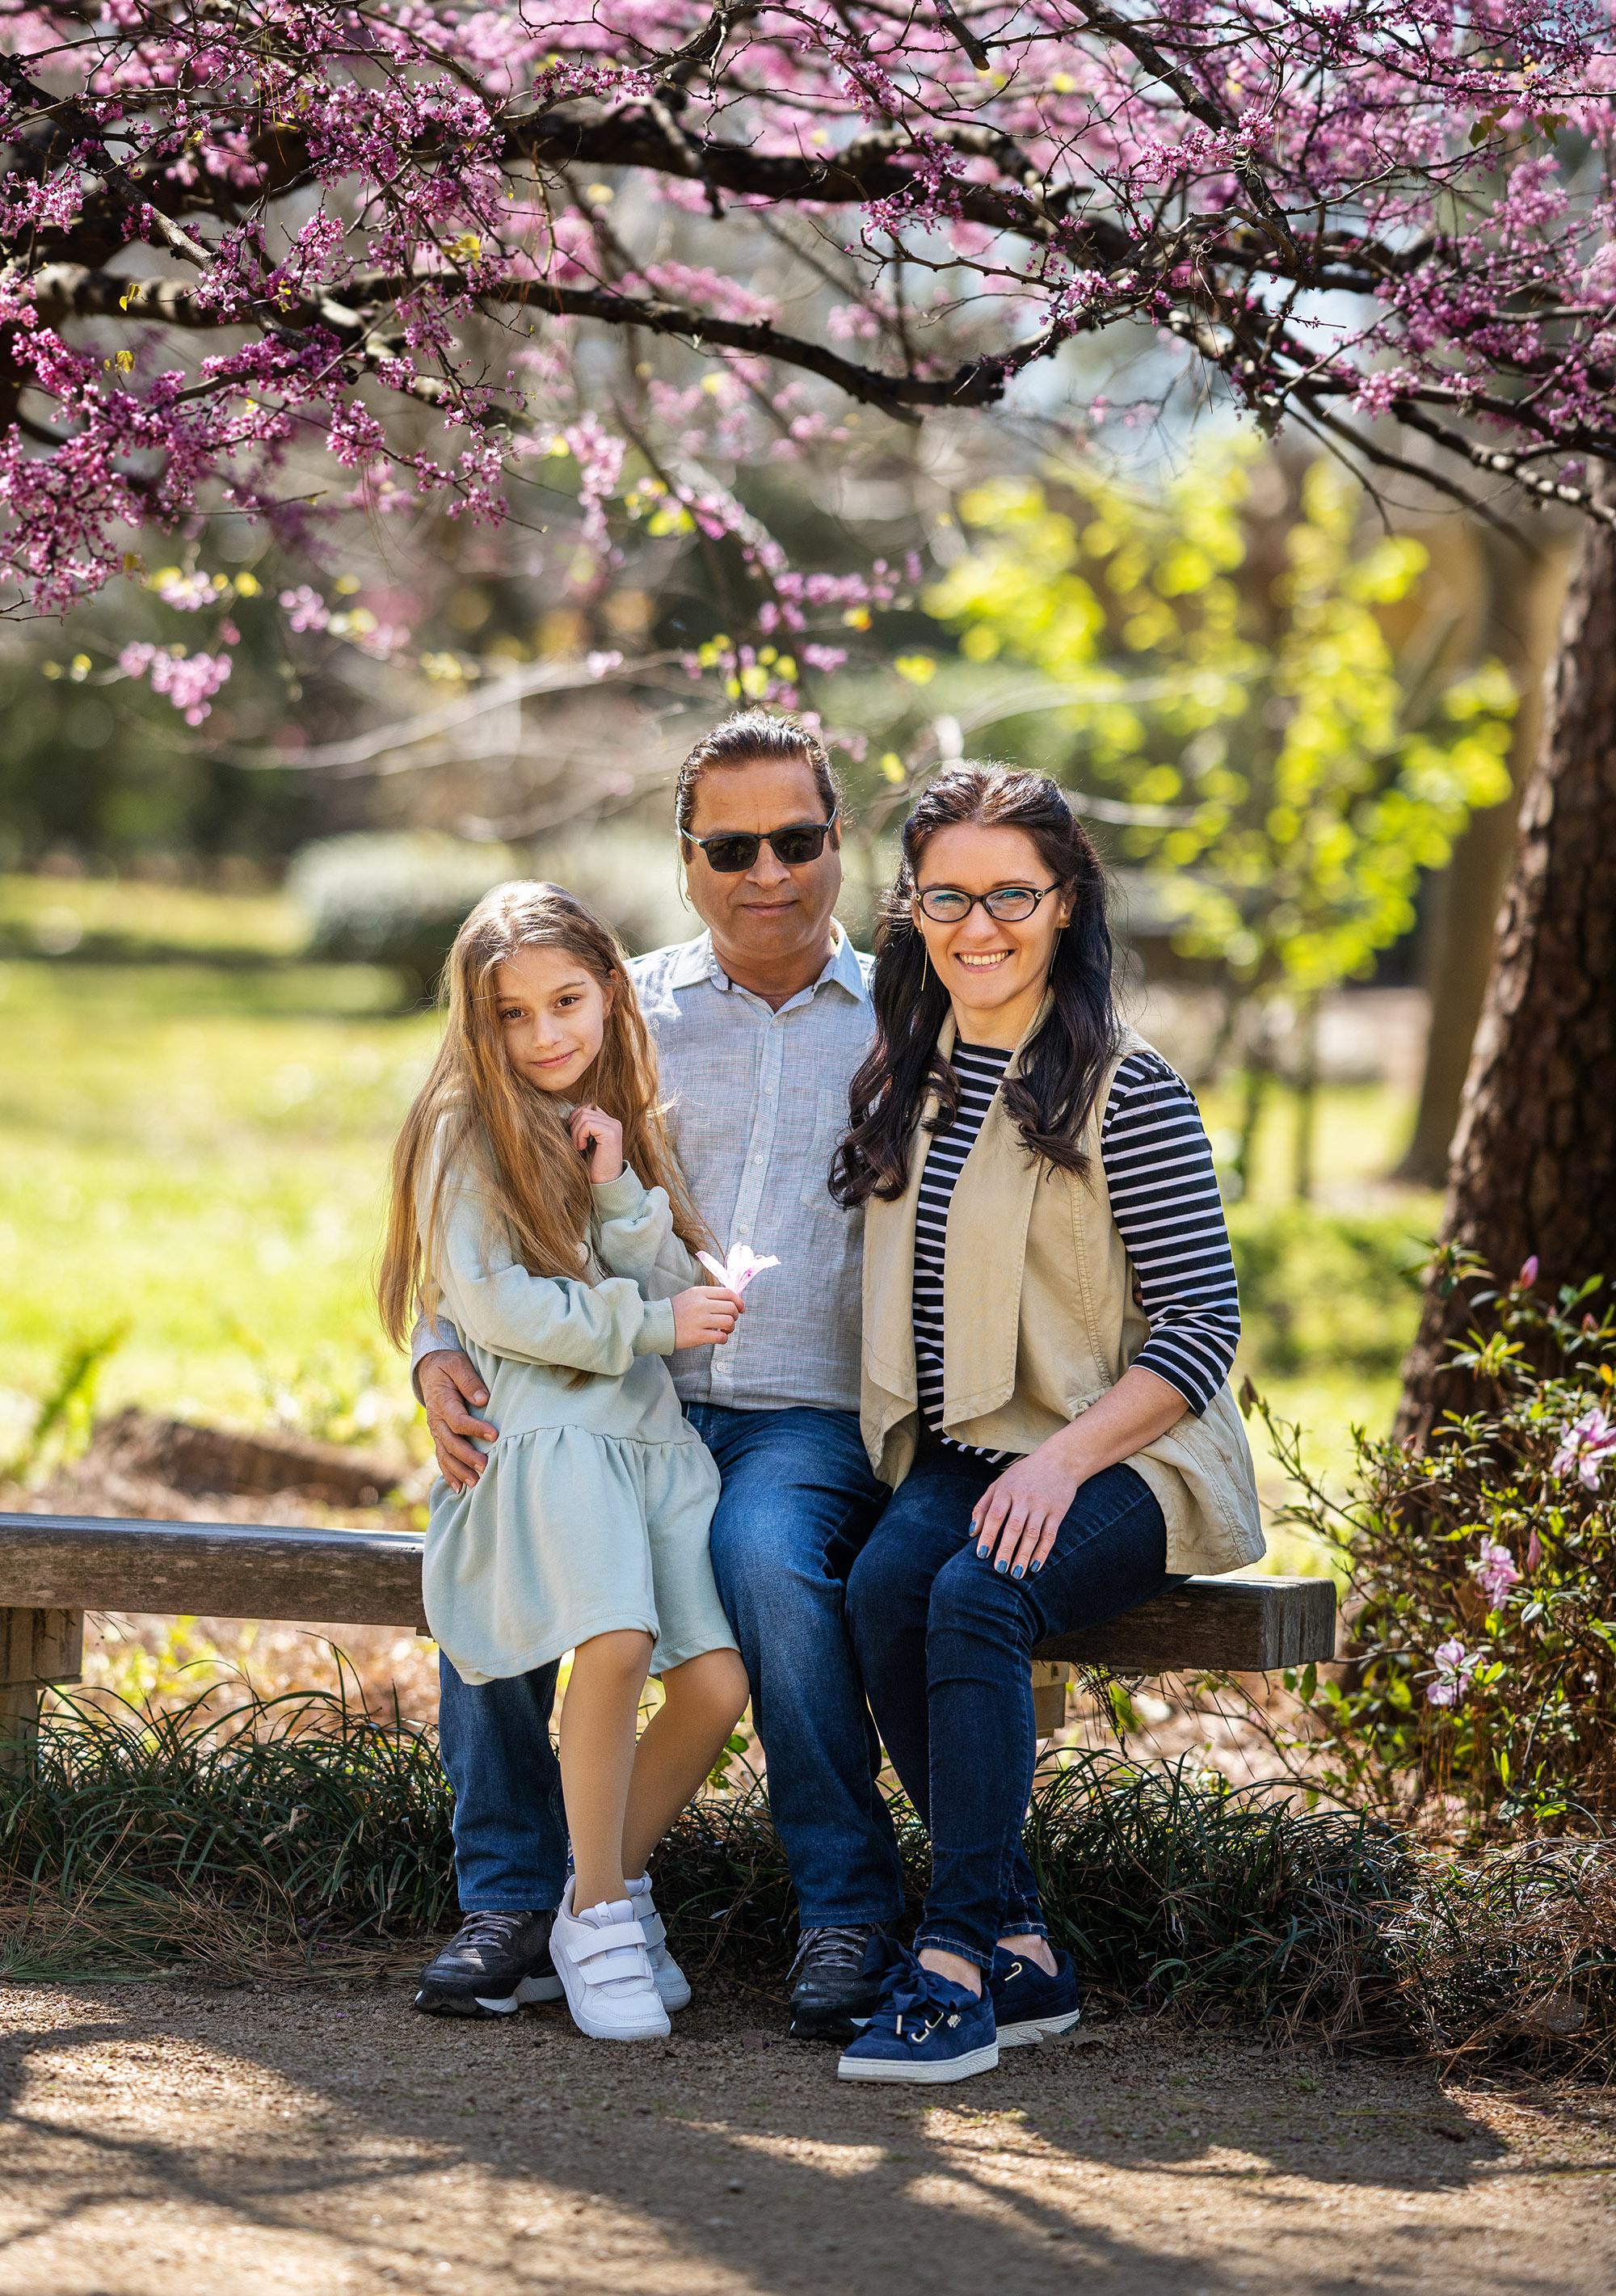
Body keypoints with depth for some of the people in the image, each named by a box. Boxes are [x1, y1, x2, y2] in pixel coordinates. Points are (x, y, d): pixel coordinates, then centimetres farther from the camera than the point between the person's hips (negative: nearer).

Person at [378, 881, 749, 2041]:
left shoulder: (626, 1126, 19)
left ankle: (611, 1883, 9)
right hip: (545, 1434, -5)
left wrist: (620, 1192, -6)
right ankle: (601, 1910, -14)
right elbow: (493, 1305, -7)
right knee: (617, 1641, -29)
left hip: (656, 1435, 5)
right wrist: (650, 1322, -5)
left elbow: (683, 1294, 9)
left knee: (718, 1680, -12)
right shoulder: (467, 1132, 3)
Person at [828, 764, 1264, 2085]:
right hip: (958, 1453, 5)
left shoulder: (1128, 1091, -8)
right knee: (884, 1588, -27)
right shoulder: (904, 1082, 12)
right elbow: (906, 1290, 23)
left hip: (1123, 1460, -5)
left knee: (976, 1599, -33)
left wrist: (1065, 1459, -21)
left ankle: (958, 1962, -29)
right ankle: (1021, 1949, -22)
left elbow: (1203, 1324, -10)